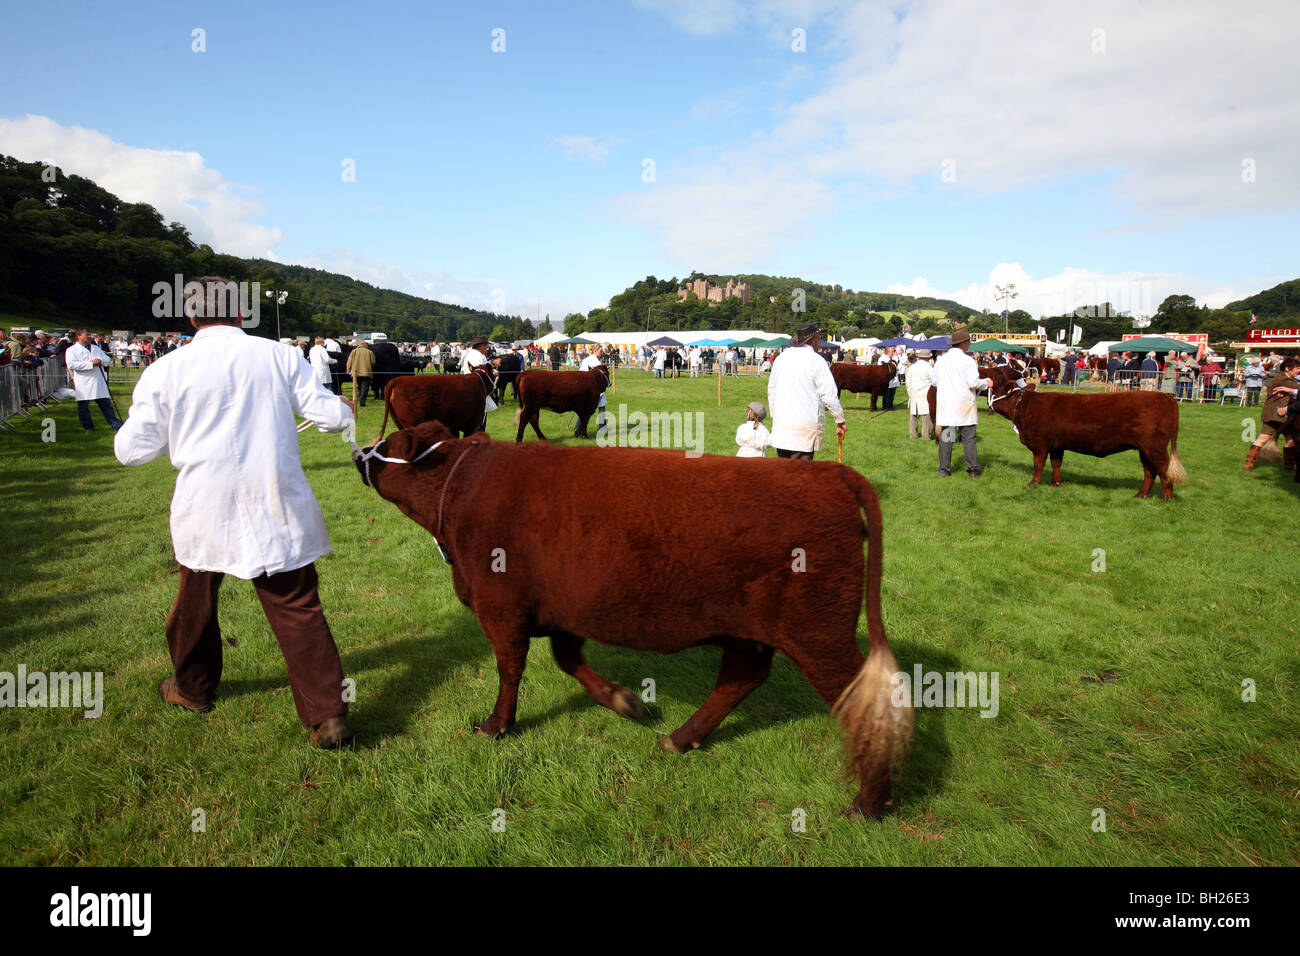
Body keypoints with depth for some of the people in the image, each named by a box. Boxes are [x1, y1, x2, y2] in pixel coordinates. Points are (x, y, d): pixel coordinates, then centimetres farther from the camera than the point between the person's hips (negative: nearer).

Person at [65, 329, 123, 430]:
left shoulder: (96, 348, 18)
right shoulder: (72, 350, 0)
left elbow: (107, 359, 17)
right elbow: (71, 365, -14)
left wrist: (101, 361, -8)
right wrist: (91, 364, -17)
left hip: (99, 381, 4)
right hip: (84, 383, -4)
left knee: (106, 404, 5)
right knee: (83, 406, 4)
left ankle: (116, 424, 7)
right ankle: (88, 427, 15)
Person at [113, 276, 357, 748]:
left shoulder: (166, 370, -3)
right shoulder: (280, 356, -3)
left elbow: (132, 448, 2)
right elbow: (330, 415, -1)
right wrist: (344, 408, 22)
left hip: (205, 509, 1)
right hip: (277, 508, 0)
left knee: (196, 598, 24)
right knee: (298, 608, 2)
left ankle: (193, 688, 44)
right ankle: (328, 714, -2)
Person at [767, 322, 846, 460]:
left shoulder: (781, 357, 9)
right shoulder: (817, 361, -9)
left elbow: (771, 389, 17)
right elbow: (829, 394, -9)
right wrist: (840, 420, 1)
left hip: (780, 423, 6)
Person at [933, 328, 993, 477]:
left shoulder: (940, 360, 5)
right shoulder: (967, 360, -9)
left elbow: (935, 382, 10)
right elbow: (973, 383, -13)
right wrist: (986, 382, 5)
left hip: (944, 404, 3)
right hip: (965, 404, -3)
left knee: (945, 437, 5)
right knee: (969, 438, 5)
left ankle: (944, 469, 6)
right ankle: (973, 469, 8)